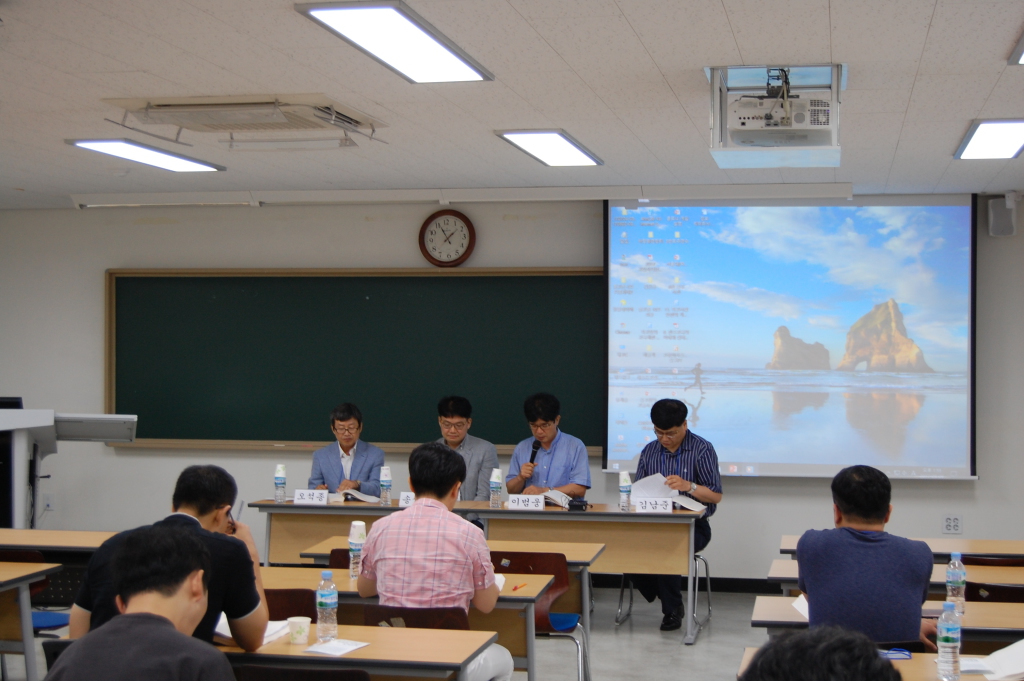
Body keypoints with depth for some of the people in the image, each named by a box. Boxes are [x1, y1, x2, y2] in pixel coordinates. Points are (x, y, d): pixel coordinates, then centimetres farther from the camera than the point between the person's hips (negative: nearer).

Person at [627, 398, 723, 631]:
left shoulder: (702, 450, -2)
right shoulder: (649, 452, 12)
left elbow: (716, 496, -4)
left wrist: (688, 486, -22)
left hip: (693, 526, -4)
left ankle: (672, 609, -7)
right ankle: (667, 599, -2)